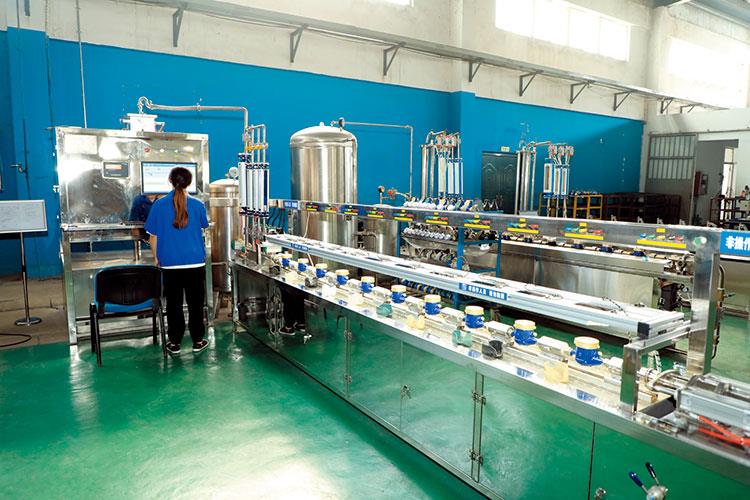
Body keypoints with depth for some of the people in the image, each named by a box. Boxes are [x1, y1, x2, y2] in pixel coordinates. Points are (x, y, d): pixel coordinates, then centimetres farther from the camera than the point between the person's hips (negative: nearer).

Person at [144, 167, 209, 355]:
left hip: (169, 263, 0)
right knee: (195, 303, 10)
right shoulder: (197, 205, -4)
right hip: (195, 262, 0)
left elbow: (153, 236, 1)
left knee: (173, 304, 10)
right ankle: (197, 341, 17)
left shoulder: (159, 205, -4)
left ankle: (174, 343, 18)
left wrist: (156, 258, 13)